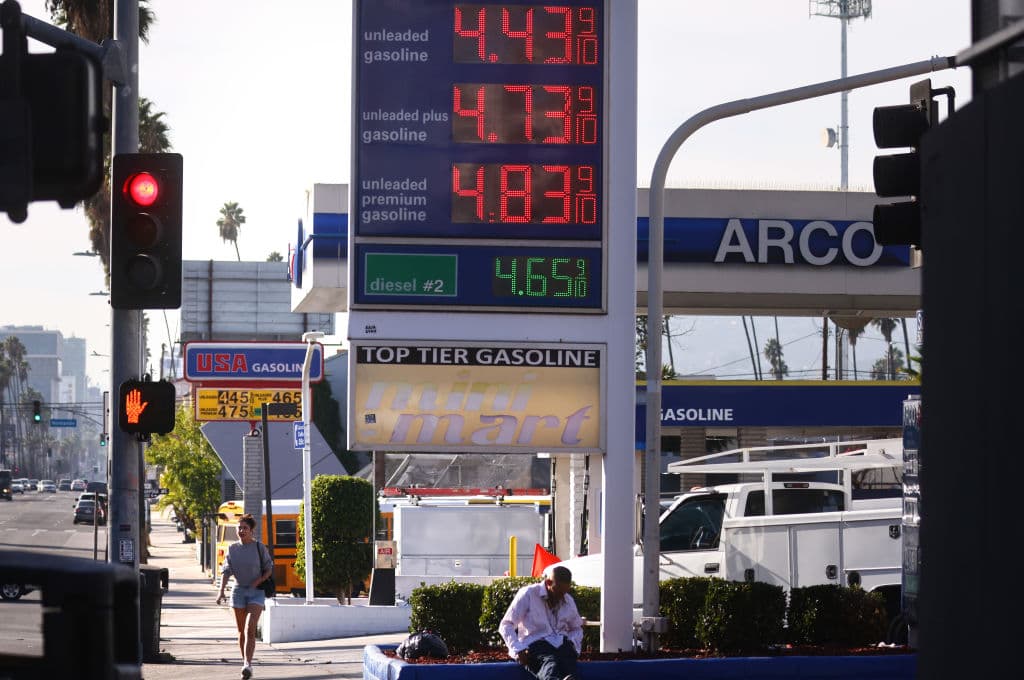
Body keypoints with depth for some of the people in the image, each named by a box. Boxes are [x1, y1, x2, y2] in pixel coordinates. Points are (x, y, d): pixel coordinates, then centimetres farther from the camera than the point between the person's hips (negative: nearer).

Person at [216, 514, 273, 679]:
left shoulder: (259, 547, -4)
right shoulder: (232, 549, 4)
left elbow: (269, 569, 3)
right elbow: (226, 571, -1)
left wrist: (257, 582, -13)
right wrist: (221, 591, -14)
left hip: (256, 592, -3)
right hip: (239, 591, 3)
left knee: (250, 629, -18)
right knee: (242, 631, 10)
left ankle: (248, 665, -27)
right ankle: (246, 664, 22)